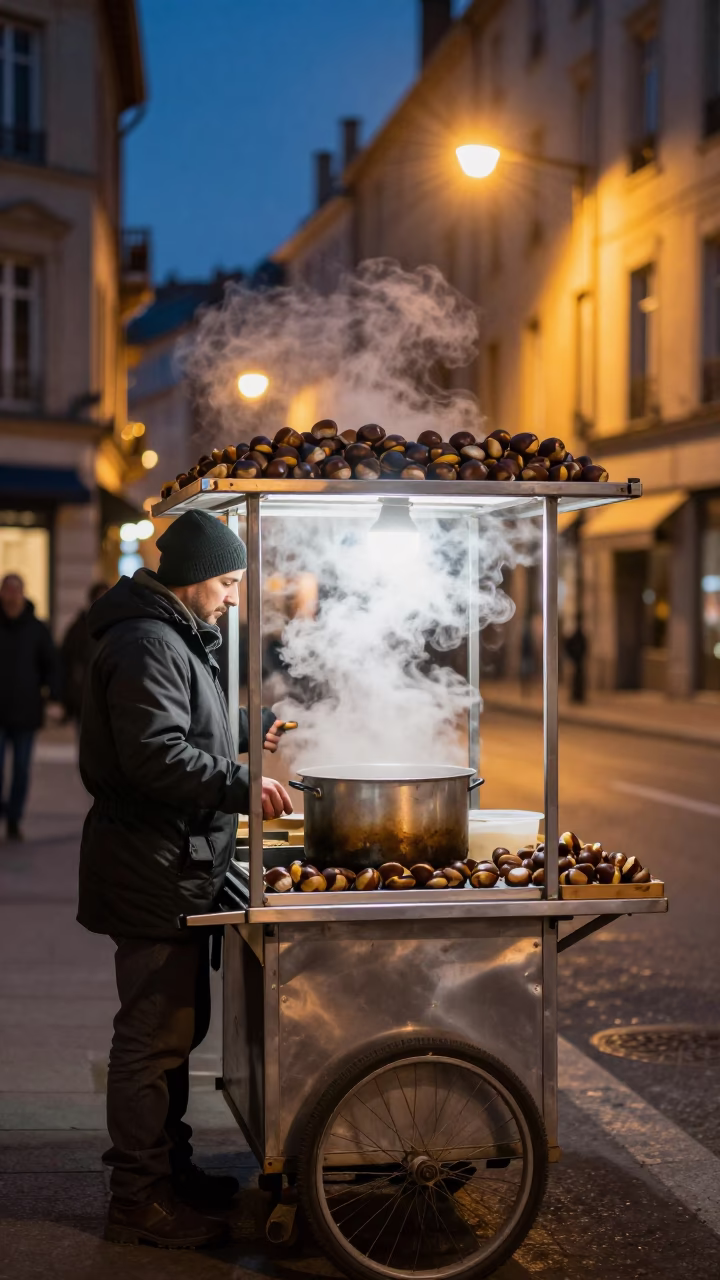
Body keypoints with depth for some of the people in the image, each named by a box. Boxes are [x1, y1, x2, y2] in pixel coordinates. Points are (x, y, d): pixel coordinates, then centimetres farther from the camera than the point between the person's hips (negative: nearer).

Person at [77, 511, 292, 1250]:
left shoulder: (173, 637, 18)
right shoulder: (146, 645, -18)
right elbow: (157, 757, -27)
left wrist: (249, 733, 23)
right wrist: (241, 786, -30)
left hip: (176, 866, 11)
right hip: (153, 870, -11)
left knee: (176, 1024, 20)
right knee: (155, 1033, -5)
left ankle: (167, 1166, 32)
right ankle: (139, 1201, 4)